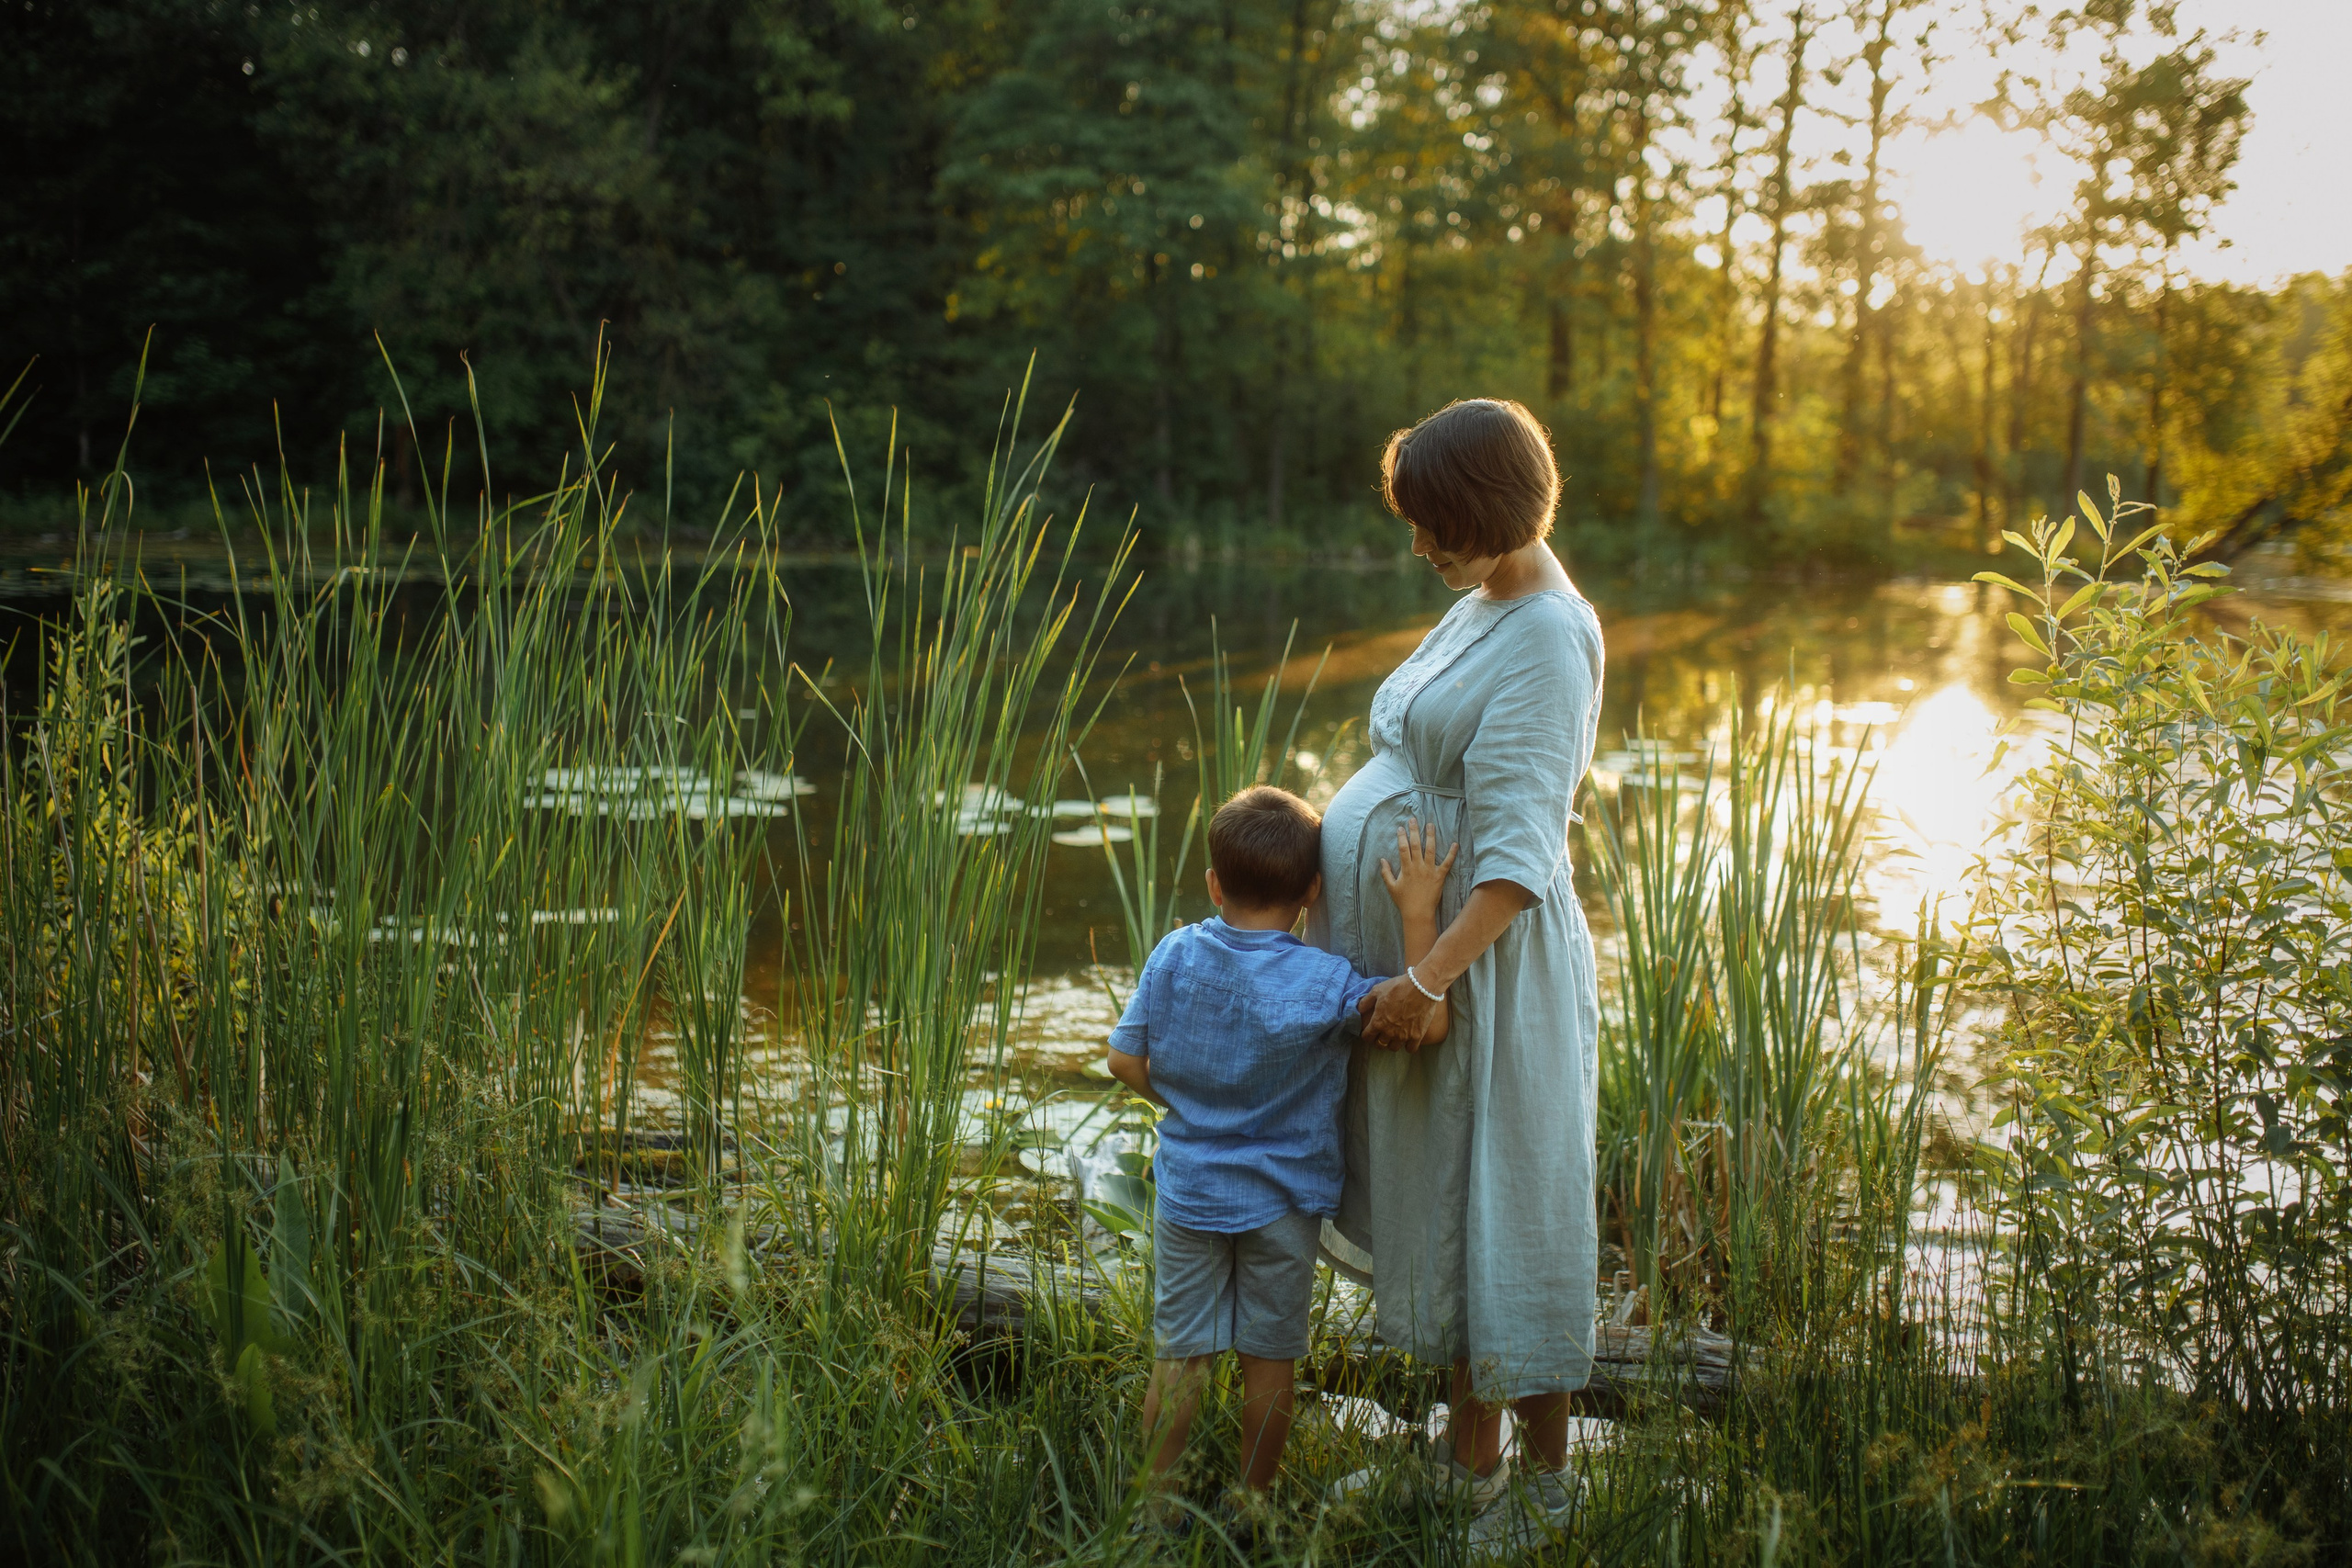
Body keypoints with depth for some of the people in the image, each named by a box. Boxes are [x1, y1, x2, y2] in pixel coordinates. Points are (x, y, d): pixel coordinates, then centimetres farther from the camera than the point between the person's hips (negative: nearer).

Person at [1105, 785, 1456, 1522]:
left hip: (1188, 1192, 3)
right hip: (1282, 1201, -2)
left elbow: (1126, 1061, -2)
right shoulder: (1322, 982, -18)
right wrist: (1417, 915, -18)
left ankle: (1158, 1500, 18)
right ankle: (1253, 1504, 22)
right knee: (1268, 1361, 11)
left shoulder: (1173, 956, -7)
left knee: (1179, 1353, 12)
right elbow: (1428, 1021, -21)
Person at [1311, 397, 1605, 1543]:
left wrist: (1431, 979, -28)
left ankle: (1544, 1477, 15)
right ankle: (1470, 1456, 27)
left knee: (1497, 1207, 1)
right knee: (1437, 1203, 15)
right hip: (1411, 949, 9)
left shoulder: (1545, 636, -18)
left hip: (1480, 958, -9)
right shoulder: (1479, 609, 12)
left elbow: (1517, 849, -24)